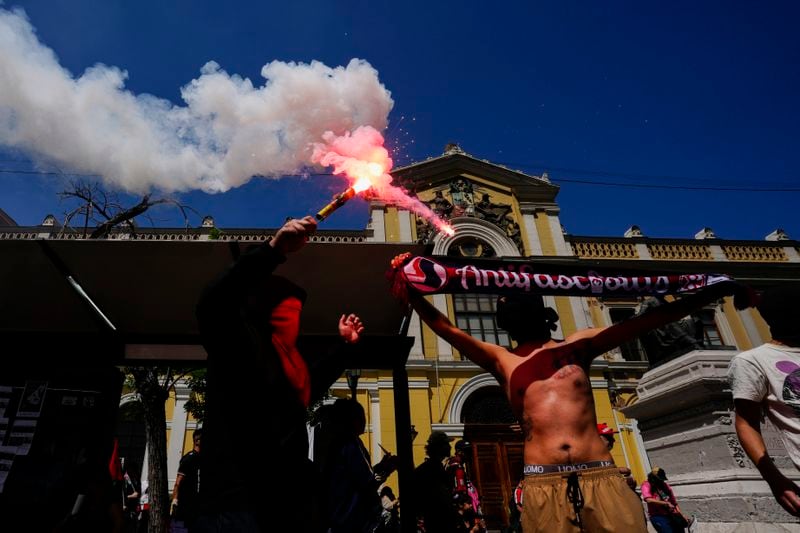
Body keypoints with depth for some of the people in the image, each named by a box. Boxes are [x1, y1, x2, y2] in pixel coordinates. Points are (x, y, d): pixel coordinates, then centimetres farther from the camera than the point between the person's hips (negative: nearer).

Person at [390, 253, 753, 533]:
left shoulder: (577, 345, 15)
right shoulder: (501, 361, 11)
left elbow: (644, 322, 13)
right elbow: (445, 328, 5)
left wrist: (712, 292, 13)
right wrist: (410, 292, -5)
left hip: (601, 477, 1)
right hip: (544, 485, -1)